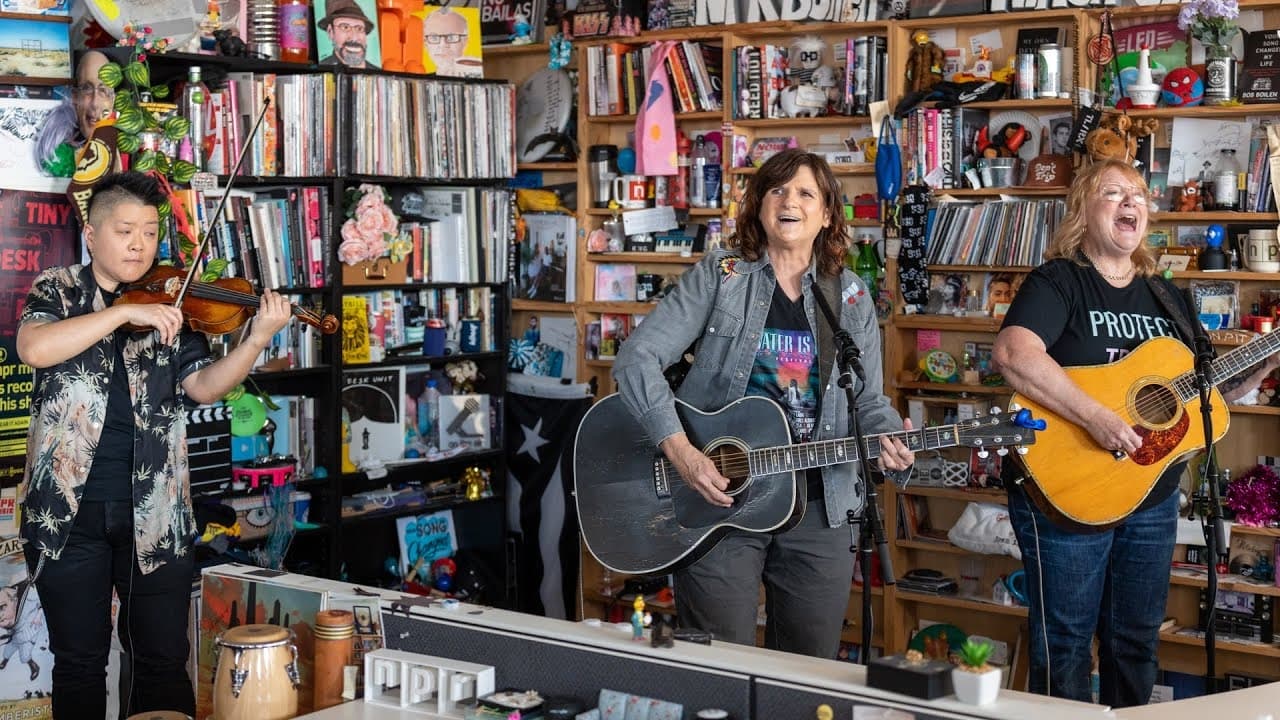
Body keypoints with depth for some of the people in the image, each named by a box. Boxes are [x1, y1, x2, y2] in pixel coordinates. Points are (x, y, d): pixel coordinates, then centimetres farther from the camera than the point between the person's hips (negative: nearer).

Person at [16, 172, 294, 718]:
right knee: (79, 665, 8)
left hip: (153, 510, 1)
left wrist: (258, 338, -18)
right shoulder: (57, 291, 4)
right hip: (69, 508, -1)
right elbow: (33, 349, -17)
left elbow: (204, 387, -2)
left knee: (164, 664, 5)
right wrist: (125, 311, -23)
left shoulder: (172, 303, 8)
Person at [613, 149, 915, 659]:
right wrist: (679, 450, -20)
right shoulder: (719, 277, -2)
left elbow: (868, 401, 12)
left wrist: (890, 440, -11)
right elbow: (637, 358, -9)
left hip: (818, 505, 3)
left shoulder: (850, 300, 8)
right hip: (718, 497, -3)